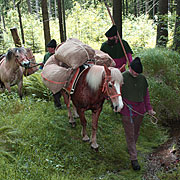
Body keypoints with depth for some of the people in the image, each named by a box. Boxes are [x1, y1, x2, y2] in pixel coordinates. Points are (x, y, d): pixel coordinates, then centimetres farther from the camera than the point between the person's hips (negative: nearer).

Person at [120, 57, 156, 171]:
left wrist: (149, 108, 8)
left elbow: (146, 94, 11)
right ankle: (134, 158, 6)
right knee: (130, 134, 0)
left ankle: (132, 147, 42)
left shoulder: (142, 78, 3)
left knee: (136, 132, 18)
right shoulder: (122, 77, -10)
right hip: (127, 109, -4)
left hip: (140, 109, 5)